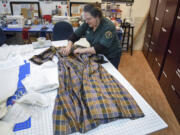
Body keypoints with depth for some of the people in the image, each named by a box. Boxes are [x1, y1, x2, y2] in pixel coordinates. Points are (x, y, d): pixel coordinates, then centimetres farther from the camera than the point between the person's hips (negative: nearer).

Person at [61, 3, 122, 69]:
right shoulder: (87, 23, -11)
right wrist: (68, 47, -23)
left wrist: (83, 50, -34)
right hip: (97, 54, 5)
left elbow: (102, 48, -36)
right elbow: (75, 35, -6)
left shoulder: (108, 27, -28)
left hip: (111, 57, -5)